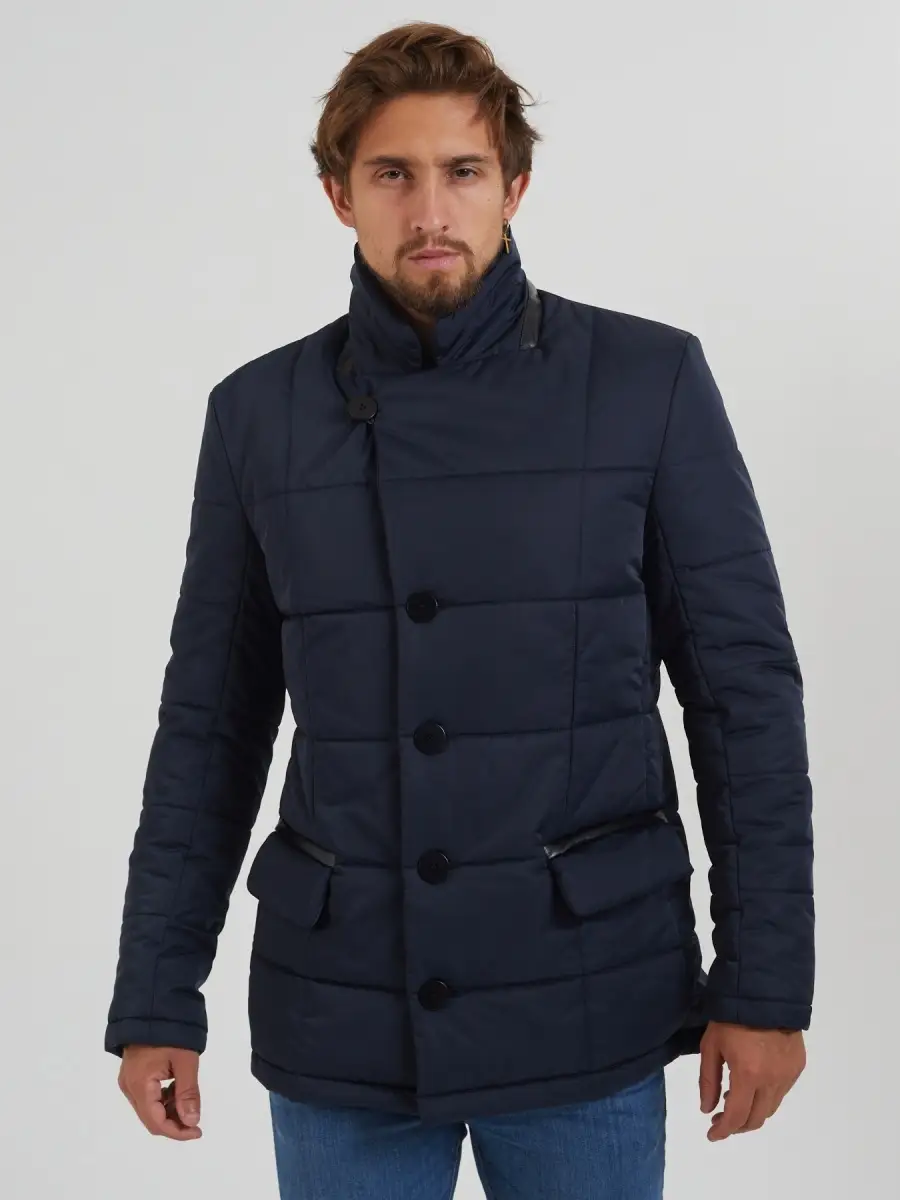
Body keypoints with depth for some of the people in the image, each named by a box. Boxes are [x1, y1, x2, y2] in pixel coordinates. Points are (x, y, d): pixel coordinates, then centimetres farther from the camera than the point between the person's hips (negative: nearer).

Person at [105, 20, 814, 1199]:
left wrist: (766, 980, -7)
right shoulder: (260, 412, 1)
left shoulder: (650, 381, -5)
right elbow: (212, 723, 5)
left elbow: (745, 690, -4)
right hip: (339, 1013, 2)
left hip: (584, 1005, -1)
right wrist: (156, 998, 4)